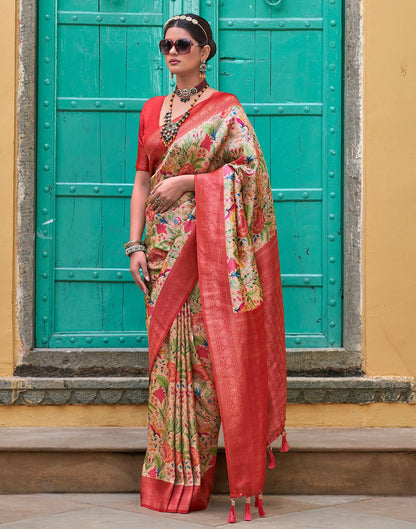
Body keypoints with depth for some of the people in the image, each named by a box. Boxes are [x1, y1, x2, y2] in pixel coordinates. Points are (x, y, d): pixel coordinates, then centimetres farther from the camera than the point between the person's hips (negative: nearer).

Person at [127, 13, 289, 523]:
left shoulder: (225, 108, 2)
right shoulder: (152, 111, 16)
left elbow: (248, 167, -7)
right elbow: (142, 180, 13)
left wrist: (187, 181, -14)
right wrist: (136, 244, 4)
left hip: (207, 245, -4)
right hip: (163, 247, 4)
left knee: (207, 351, -7)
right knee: (167, 352, 3)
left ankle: (194, 479, 1)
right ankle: (167, 480, 8)